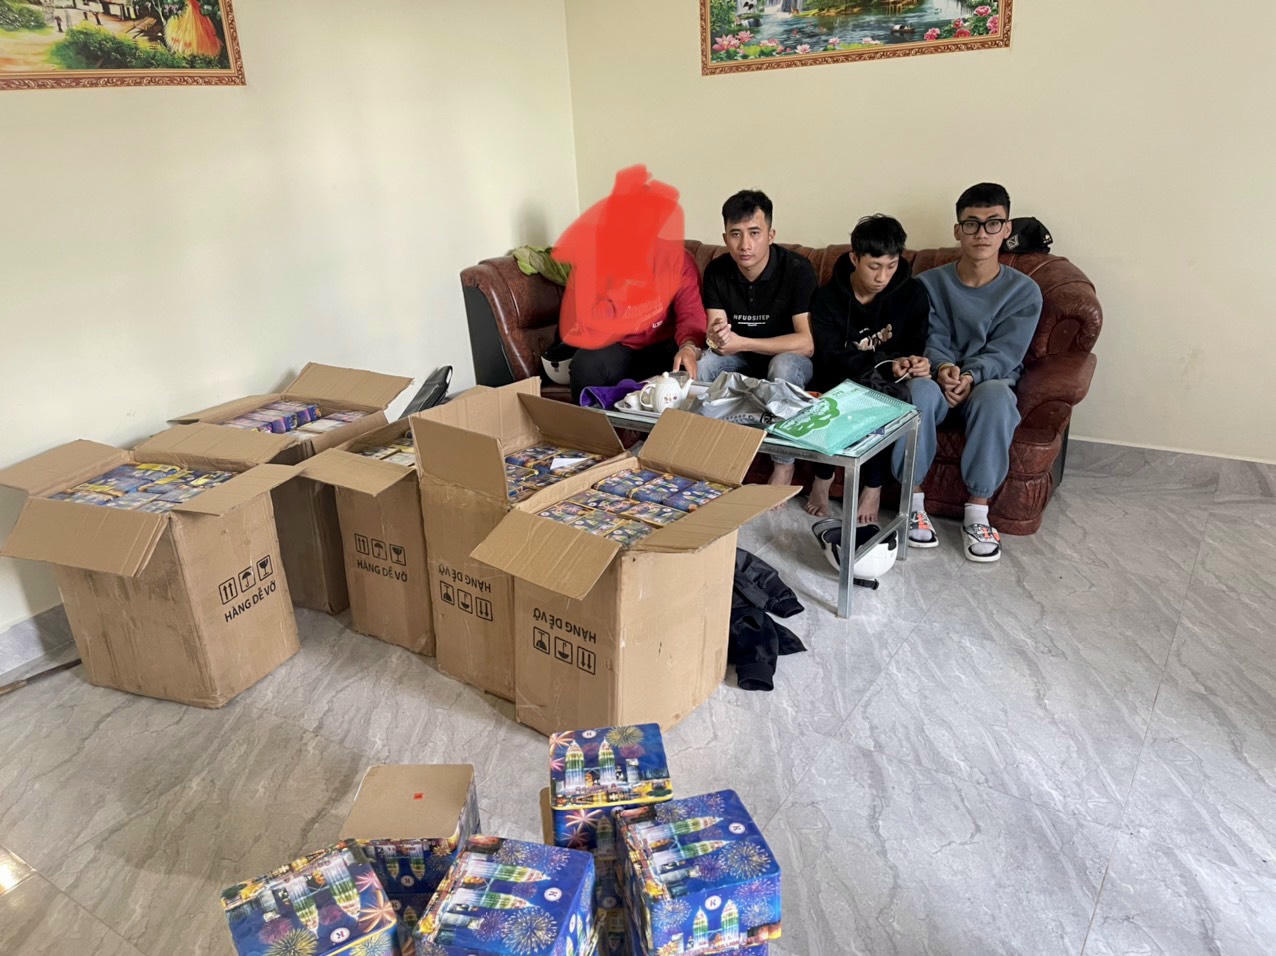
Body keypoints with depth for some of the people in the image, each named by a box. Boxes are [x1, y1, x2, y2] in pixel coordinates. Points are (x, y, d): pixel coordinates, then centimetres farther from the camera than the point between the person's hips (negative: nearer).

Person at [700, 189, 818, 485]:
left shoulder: (797, 269, -20)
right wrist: (717, 338, -38)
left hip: (788, 357, -3)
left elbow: (808, 343, -26)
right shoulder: (717, 271, -8)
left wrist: (741, 342, -32)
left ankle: (784, 466, -22)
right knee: (699, 364, -25)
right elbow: (713, 336, -11)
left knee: (783, 367, -37)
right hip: (741, 359, 4)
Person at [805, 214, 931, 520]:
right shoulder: (827, 297, -9)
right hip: (841, 381, 0)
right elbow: (833, 358, -19)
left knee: (882, 396, -34)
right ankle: (822, 477, -8)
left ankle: (873, 488, -17)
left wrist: (916, 364, -32)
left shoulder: (912, 294, -5)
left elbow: (917, 347, -5)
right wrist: (887, 366, -36)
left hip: (888, 382, 1)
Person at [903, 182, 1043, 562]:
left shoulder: (1024, 291, 1)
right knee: (920, 388, -37)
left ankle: (977, 513, -28)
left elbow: (1003, 353, -7)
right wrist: (943, 369, -26)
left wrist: (971, 377, -28)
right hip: (940, 379, 0)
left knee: (997, 395, -37)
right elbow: (932, 340, -3)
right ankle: (913, 503, -26)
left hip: (988, 384, 0)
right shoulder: (930, 283, 4)